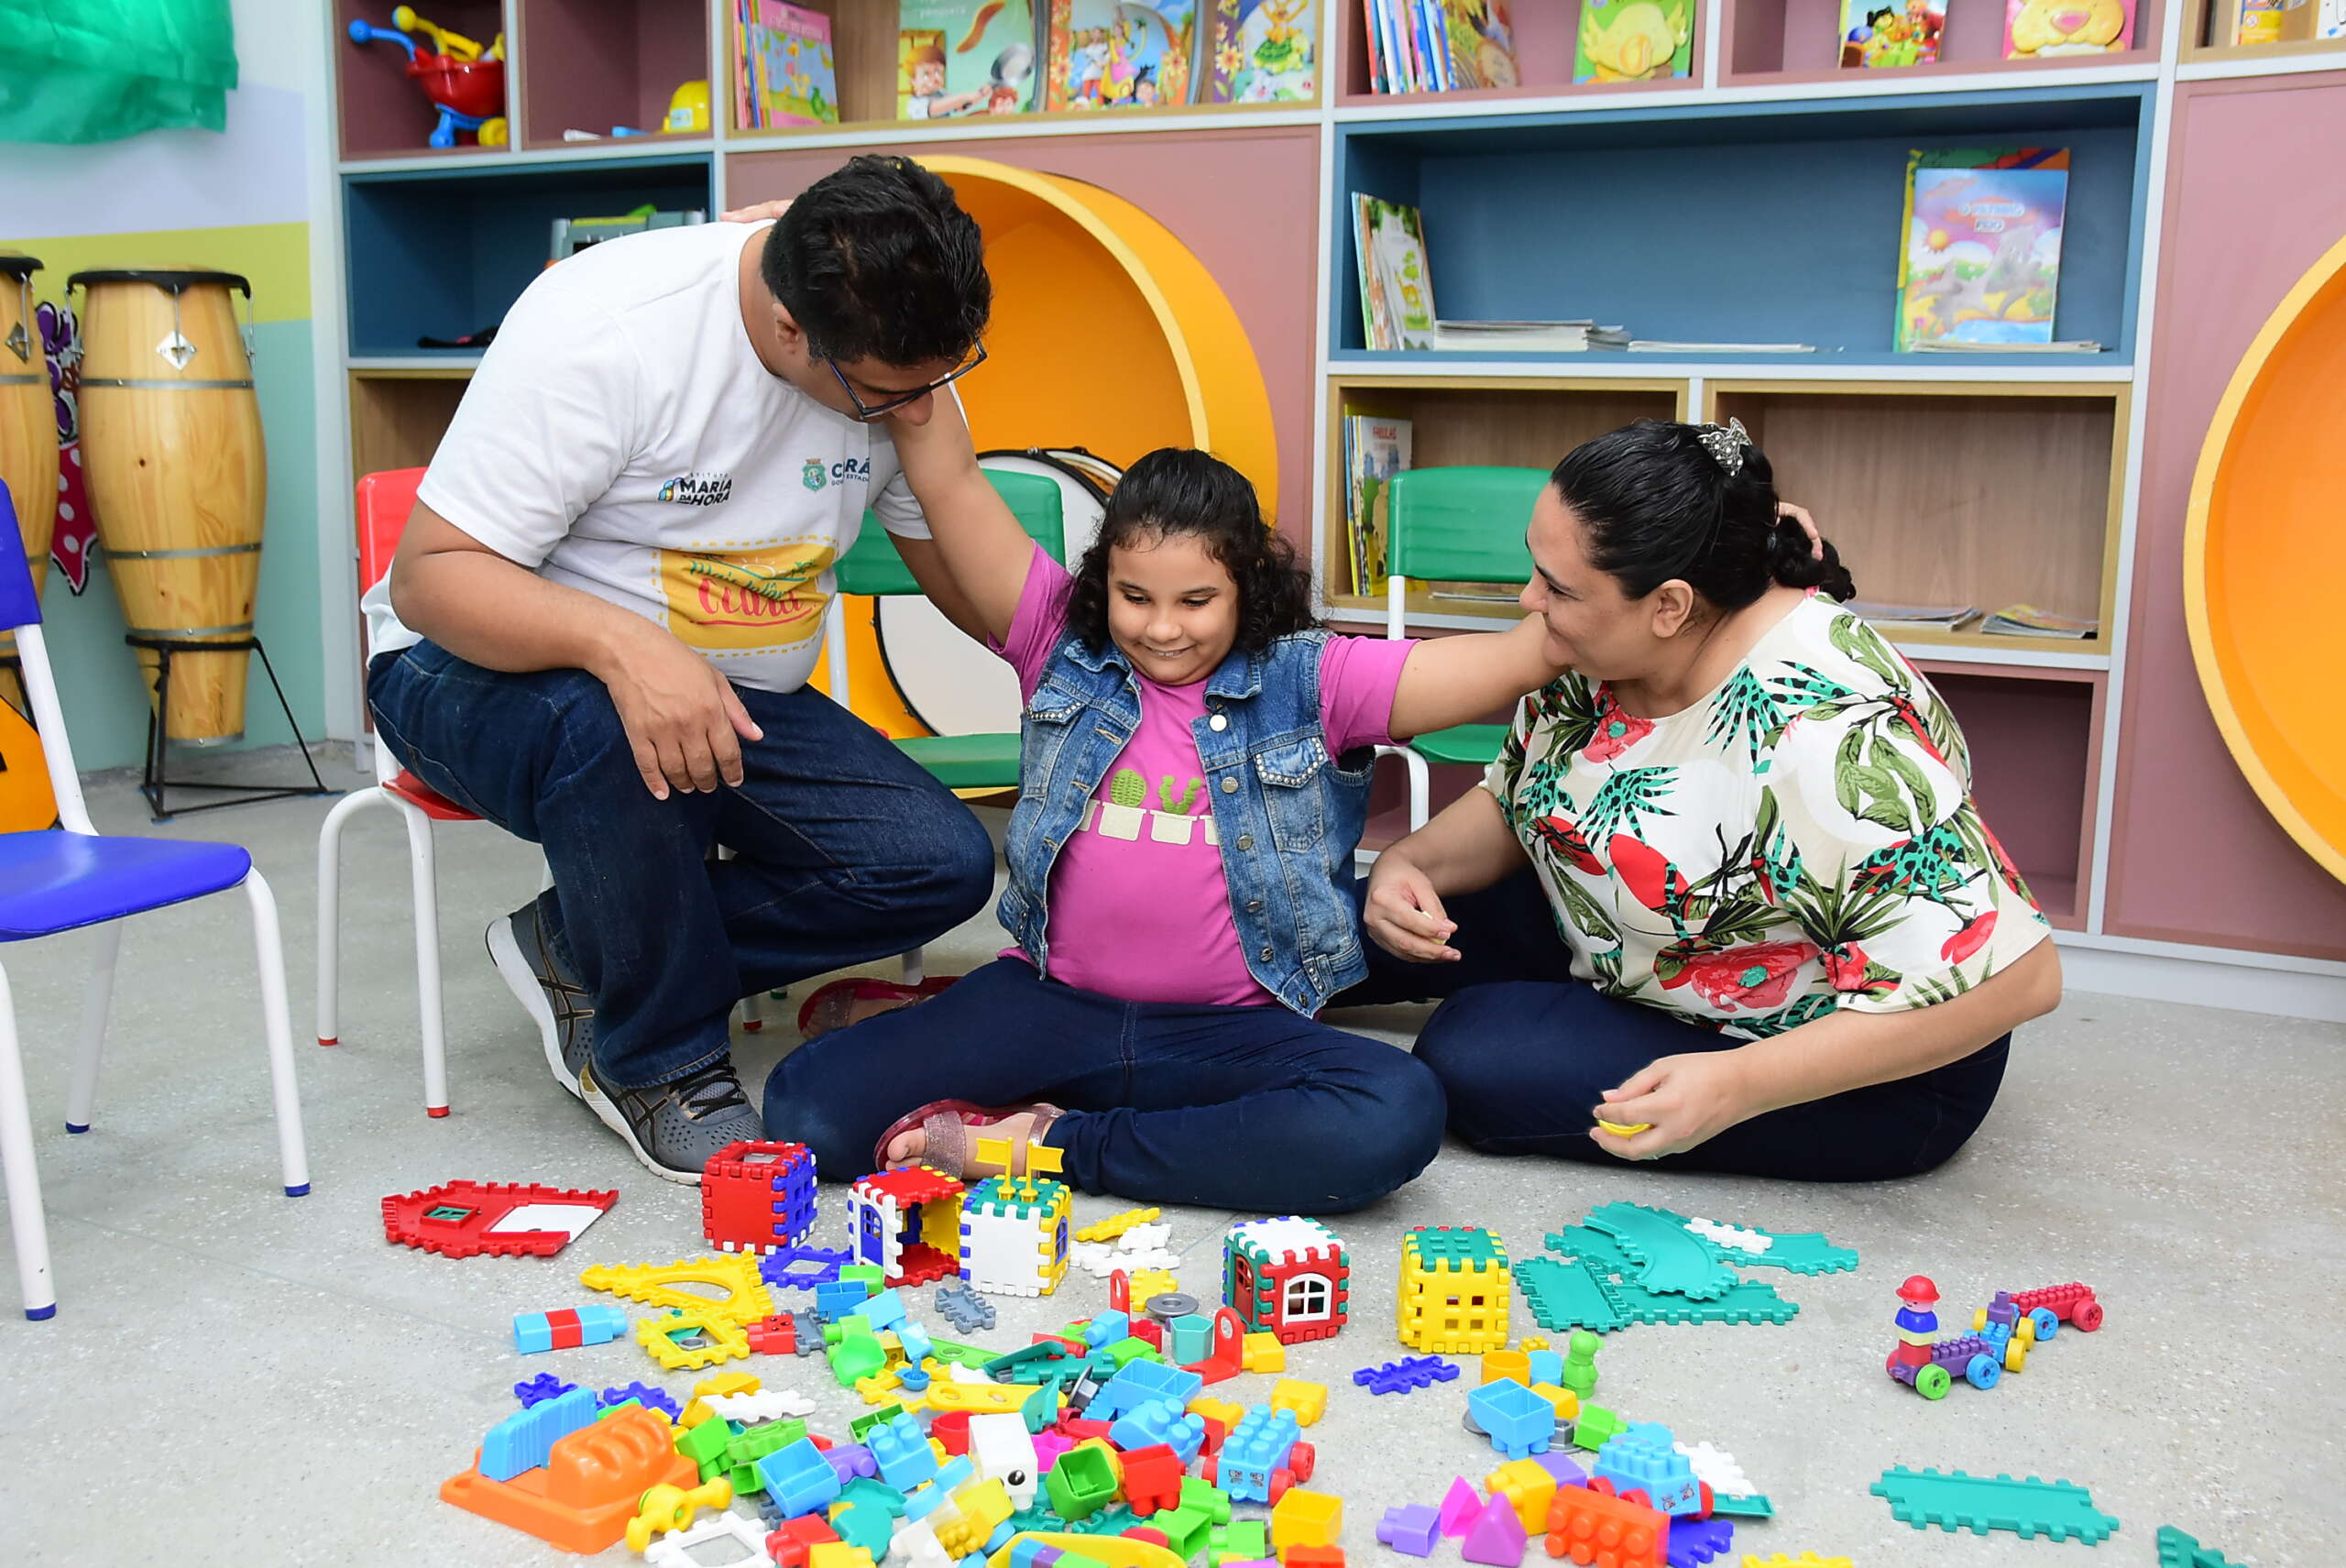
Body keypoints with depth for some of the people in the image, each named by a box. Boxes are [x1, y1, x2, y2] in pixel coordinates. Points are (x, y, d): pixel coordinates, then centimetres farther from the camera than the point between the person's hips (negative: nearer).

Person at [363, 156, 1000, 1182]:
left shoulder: (902, 353, -9)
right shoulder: (603, 329, -27)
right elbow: (430, 577, -27)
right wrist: (623, 645, -45)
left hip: (738, 695, 5)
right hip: (484, 672, -5)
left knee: (944, 865, -16)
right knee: (607, 729, -41)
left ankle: (581, 950, -1)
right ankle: (666, 1065, -14)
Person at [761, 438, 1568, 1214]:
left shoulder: (1311, 683, 1)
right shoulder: (1064, 646, 4)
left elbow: (1514, 659, -7)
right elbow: (951, 482, -1)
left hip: (1233, 1030, 1)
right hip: (1051, 1009, -1)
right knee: (809, 1104, -22)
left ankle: (1055, 1146, -18)